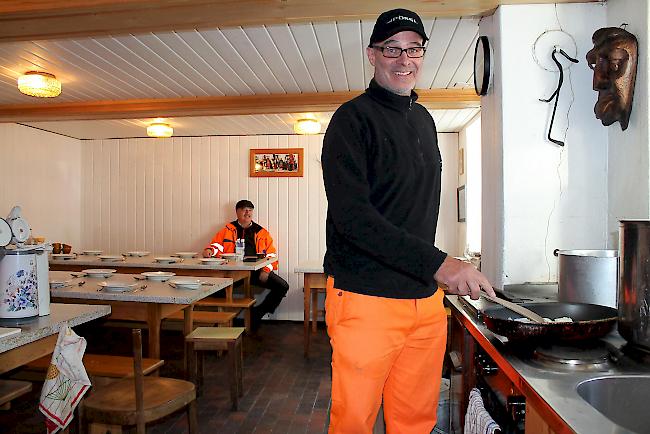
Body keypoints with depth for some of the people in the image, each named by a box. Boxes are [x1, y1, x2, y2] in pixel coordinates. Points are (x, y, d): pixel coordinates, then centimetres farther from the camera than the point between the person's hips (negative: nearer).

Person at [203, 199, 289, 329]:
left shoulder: (261, 232, 17)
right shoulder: (228, 230, 16)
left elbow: (271, 254, 13)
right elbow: (217, 244, 6)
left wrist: (266, 270, -4)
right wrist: (210, 250, -18)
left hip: (256, 270, 2)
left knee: (282, 286, -17)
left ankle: (257, 313, 0)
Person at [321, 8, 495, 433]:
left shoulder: (424, 120, 16)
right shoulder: (354, 118, -7)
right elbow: (350, 215, -19)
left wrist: (436, 273, 15)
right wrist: (437, 263, -22)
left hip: (426, 298, 7)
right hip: (366, 299, -6)